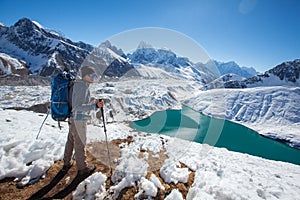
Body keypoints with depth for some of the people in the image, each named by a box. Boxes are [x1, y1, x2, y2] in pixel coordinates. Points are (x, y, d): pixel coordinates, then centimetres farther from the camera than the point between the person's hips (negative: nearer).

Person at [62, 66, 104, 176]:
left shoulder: (78, 84, 9)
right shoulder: (82, 86, -20)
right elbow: (78, 107, -26)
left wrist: (93, 101, 13)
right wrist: (95, 106, -30)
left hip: (72, 117, 10)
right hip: (79, 119, -10)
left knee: (71, 140, 21)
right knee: (80, 143, 4)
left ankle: (67, 163, 39)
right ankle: (82, 168, 21)